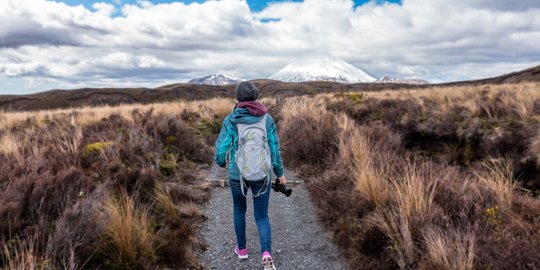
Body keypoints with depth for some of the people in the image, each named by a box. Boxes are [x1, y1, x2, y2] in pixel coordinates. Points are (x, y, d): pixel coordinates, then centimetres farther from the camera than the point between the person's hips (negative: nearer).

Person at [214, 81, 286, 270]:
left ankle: (242, 248, 37)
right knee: (262, 216, 11)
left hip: (238, 175, 0)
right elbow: (274, 148, -1)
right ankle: (266, 253, -12)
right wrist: (279, 173, 11)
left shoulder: (231, 120, -7)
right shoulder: (267, 118, -3)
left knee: (239, 208, 27)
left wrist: (221, 162, 15)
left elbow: (221, 148, -8)